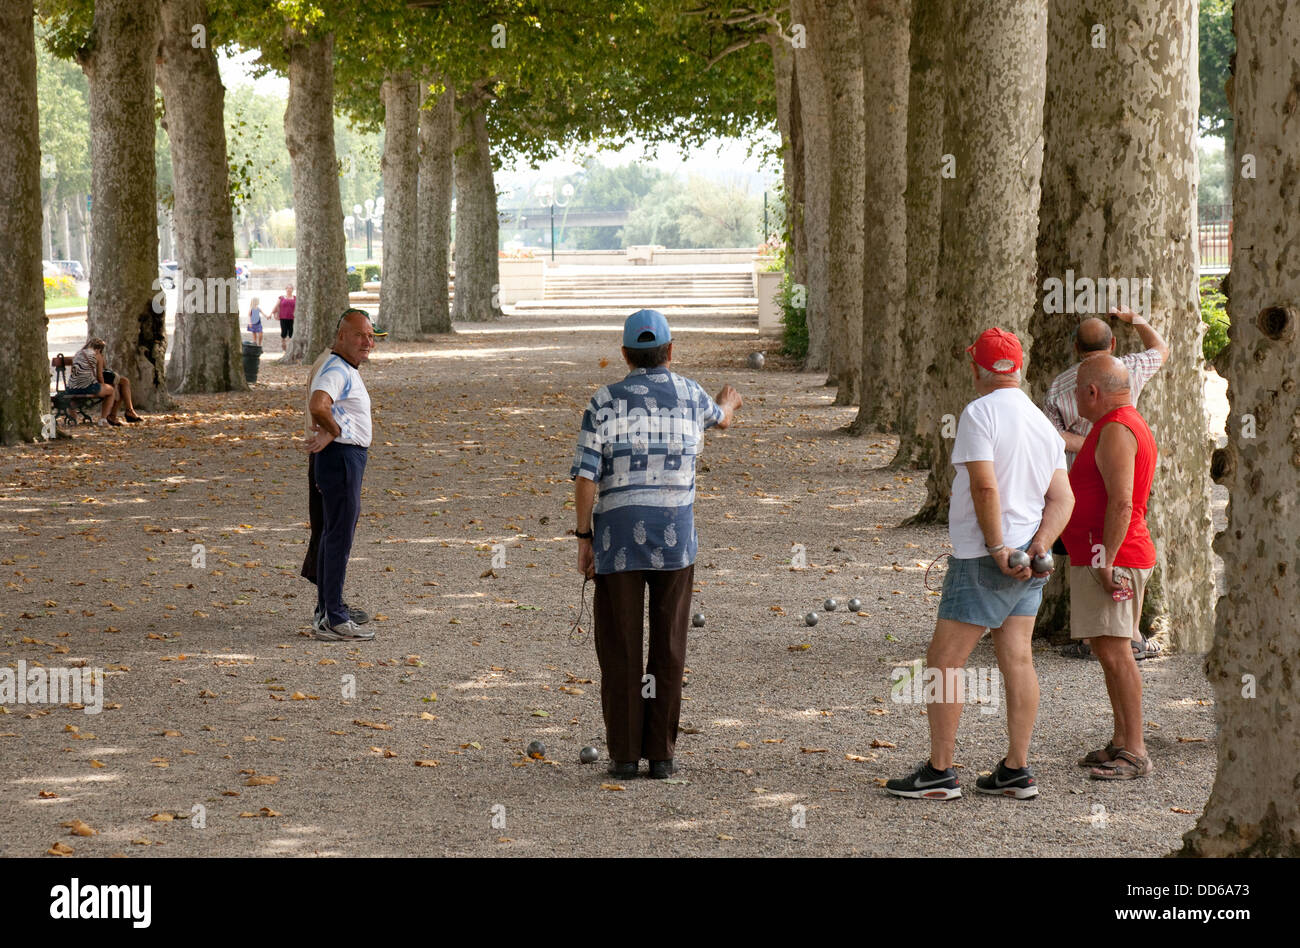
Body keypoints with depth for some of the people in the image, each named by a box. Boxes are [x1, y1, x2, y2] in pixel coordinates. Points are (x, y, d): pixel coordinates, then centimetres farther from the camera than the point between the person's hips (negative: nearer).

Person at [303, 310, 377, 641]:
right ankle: (332, 620, -10)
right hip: (341, 456, -11)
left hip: (350, 457, 11)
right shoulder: (336, 370, -18)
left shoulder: (347, 370, 16)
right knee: (339, 537, -10)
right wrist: (335, 431, -21)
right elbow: (317, 406, -37)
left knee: (332, 534, 17)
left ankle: (327, 608, 26)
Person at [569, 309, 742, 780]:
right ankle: (660, 754, 6)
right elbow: (719, 417, 30)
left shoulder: (605, 401, -5)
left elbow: (585, 476, -10)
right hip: (674, 540, 1)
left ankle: (624, 754, 4)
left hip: (619, 540, -1)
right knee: (667, 648, 7)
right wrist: (726, 404, 55)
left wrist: (584, 538, -1)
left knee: (620, 648, 5)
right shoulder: (690, 395, 4)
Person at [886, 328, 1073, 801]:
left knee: (944, 660, -2)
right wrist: (1038, 546, -5)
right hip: (1028, 561, 8)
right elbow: (1062, 500, 6)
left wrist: (997, 549, -18)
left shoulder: (980, 413, -13)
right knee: (1017, 659, 8)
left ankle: (940, 773, -1)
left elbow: (985, 487, -23)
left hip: (984, 557, -8)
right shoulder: (1043, 423, 13)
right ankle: (1017, 771, 8)